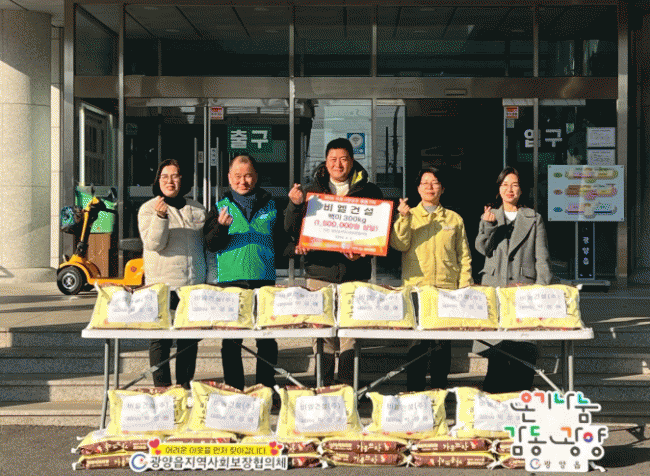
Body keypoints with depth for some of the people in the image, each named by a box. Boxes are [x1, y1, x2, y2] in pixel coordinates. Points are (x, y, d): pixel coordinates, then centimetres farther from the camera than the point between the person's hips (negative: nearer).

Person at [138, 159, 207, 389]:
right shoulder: (148, 209, 2)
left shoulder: (197, 209, 15)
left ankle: (185, 384, 16)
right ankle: (162, 387, 5)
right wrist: (160, 216, -26)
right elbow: (153, 244, -14)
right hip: (162, 284, -4)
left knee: (190, 337, 7)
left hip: (194, 284, 4)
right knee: (161, 338, -2)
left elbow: (207, 244, 25)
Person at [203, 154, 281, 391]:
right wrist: (221, 227, -20)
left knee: (267, 339, 2)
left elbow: (281, 239, 20)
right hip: (230, 280, -1)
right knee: (231, 340, 2)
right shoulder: (221, 206, 7)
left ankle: (265, 387, 11)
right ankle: (233, 389, 10)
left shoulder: (270, 205, 11)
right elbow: (211, 244, -4)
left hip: (264, 279, 1)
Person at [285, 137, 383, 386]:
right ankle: (324, 386, 8)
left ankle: (348, 384, 3)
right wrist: (295, 205, -11)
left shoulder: (369, 191, 8)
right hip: (320, 272, 1)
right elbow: (292, 230, 7)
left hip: (354, 273, -1)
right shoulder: (312, 190, 10)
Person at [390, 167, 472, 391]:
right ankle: (414, 390, 2)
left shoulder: (454, 219, 14)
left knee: (442, 343, 0)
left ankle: (439, 388, 8)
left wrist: (465, 288, 3)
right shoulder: (408, 216, 12)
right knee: (417, 342, -4)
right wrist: (404, 218, -15)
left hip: (447, 288, 1)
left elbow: (464, 256, 12)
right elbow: (400, 244, -4)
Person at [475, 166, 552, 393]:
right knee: (495, 346, -5)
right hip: (494, 287, 1)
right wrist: (488, 226, -15)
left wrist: (542, 287, -3)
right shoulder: (488, 216, 16)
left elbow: (542, 257, 7)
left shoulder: (534, 219, 12)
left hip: (525, 287, -1)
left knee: (524, 347, -6)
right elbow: (483, 248, 3)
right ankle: (493, 397, 2)